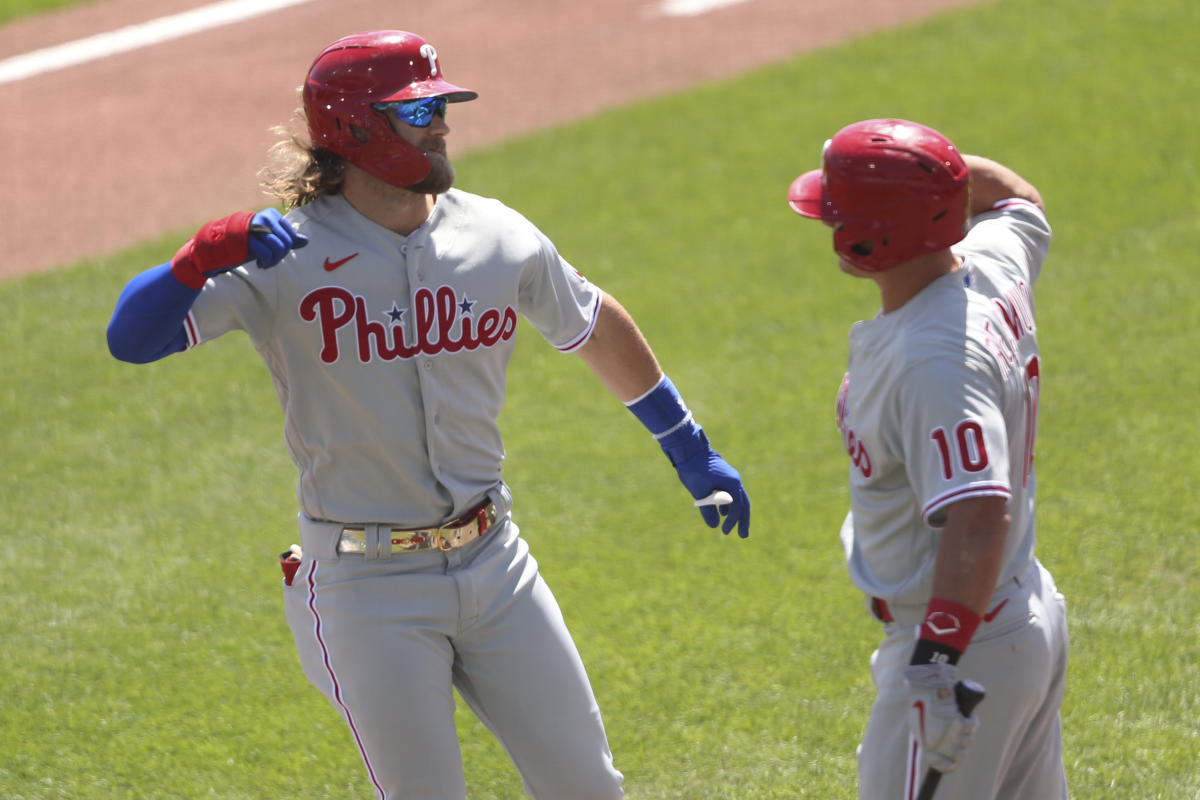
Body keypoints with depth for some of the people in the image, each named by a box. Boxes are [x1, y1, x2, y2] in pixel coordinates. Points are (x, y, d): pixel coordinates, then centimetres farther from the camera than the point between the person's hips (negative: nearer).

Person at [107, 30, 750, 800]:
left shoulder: (498, 238, 1)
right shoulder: (284, 257, -11)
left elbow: (597, 326, 19)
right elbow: (130, 339, -19)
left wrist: (692, 450, 25)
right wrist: (207, 254, -37)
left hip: (494, 562, 4)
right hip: (367, 586, -4)